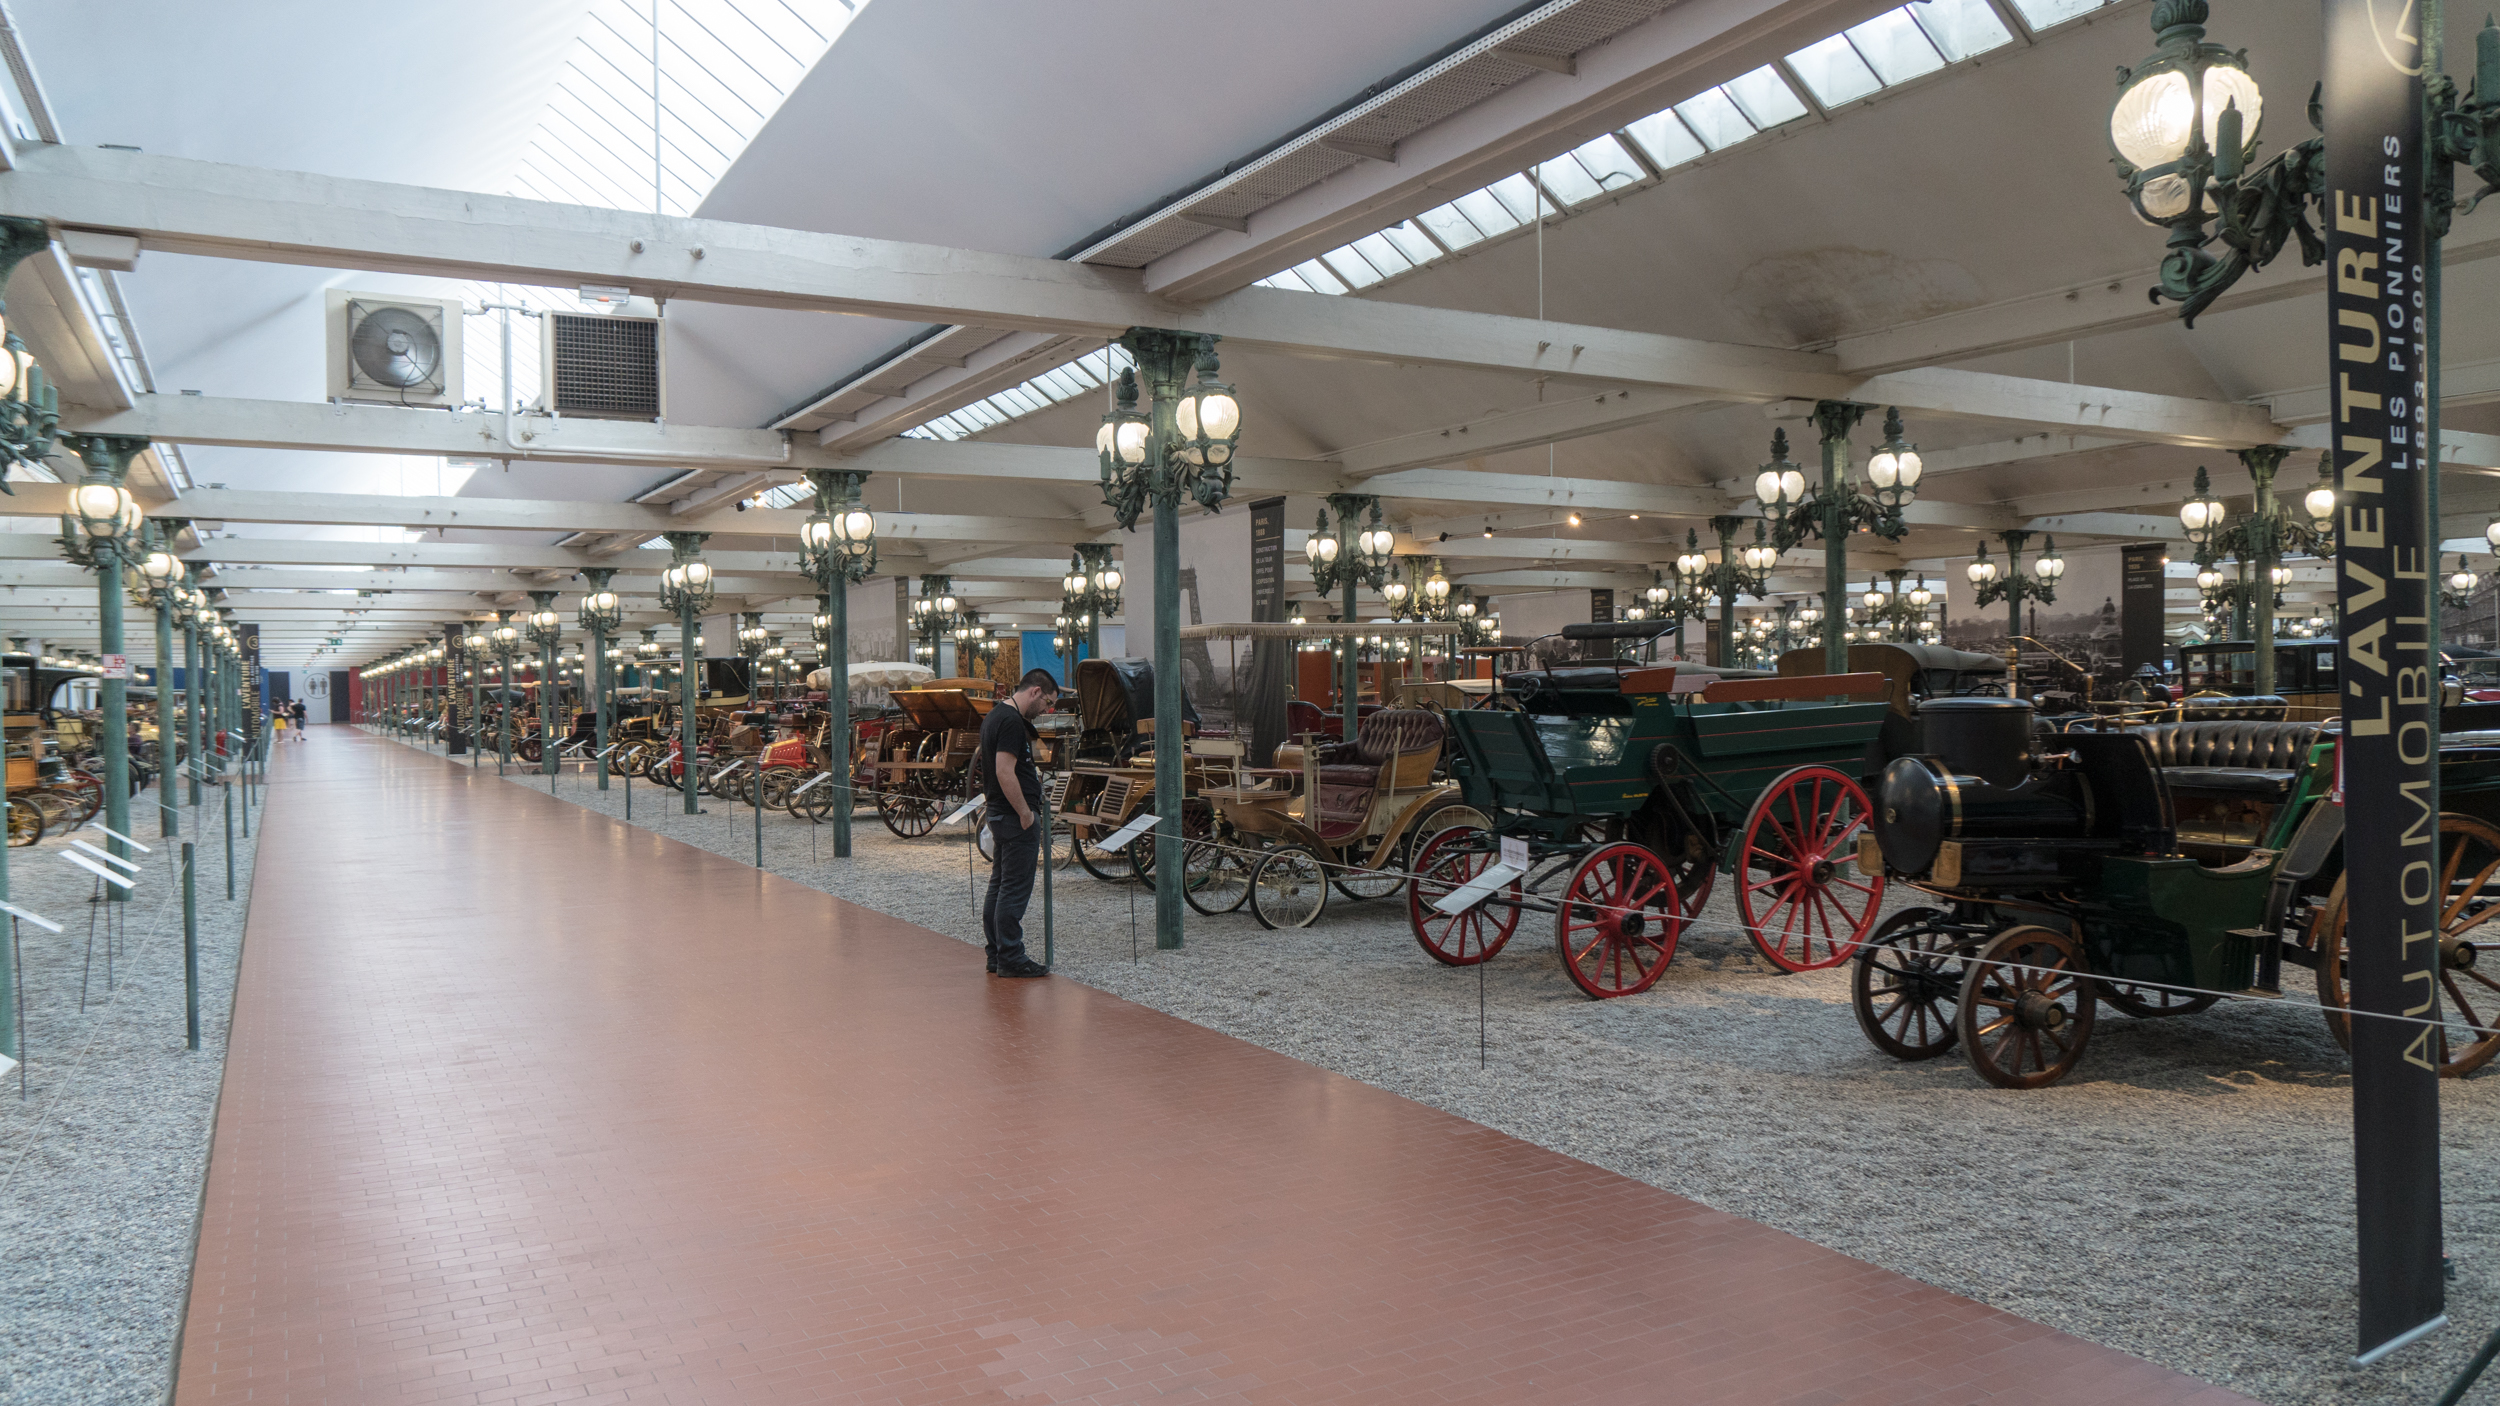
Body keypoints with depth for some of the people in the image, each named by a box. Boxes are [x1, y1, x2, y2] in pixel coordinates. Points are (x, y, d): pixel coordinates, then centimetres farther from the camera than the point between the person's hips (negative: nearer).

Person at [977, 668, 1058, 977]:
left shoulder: (995, 716, 15)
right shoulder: (1012, 722, -18)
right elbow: (1005, 773, -24)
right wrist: (1026, 813, -19)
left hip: (999, 813, 11)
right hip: (1017, 817, -11)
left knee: (998, 886, 13)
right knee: (1015, 889, -5)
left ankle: (996, 954, 19)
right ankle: (1010, 958, -1)